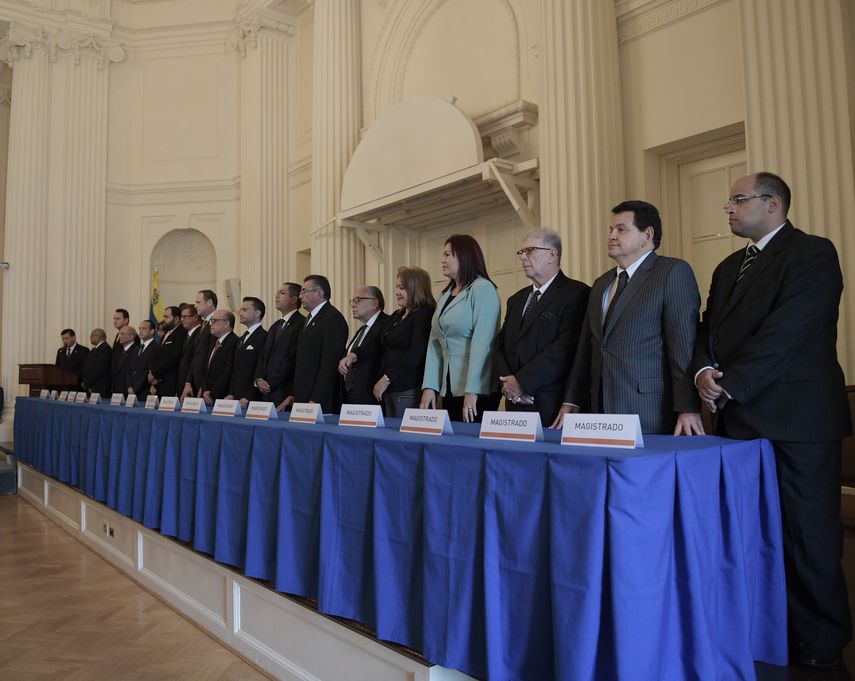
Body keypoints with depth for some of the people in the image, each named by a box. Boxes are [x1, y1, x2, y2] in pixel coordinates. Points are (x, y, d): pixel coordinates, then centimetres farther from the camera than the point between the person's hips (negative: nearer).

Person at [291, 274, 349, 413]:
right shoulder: (310, 318, 18)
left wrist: (315, 401, -20)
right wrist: (294, 395, 13)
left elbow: (330, 365, -18)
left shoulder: (333, 319, -12)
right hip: (302, 399, 8)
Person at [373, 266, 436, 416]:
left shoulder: (424, 314, -8)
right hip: (389, 390, 8)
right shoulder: (396, 316, 19)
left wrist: (387, 379, -15)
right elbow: (387, 350, 20)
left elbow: (416, 355, -17)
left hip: (409, 391, -8)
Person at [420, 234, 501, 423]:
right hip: (449, 389, 7)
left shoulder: (483, 289, -8)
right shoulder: (445, 294, 14)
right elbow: (435, 342, 10)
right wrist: (429, 386, 2)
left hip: (478, 391, -6)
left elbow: (482, 342, -16)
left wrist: (471, 391, -21)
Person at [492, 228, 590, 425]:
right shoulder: (516, 299, 19)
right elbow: (500, 344, 13)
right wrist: (507, 382, -5)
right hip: (515, 404, 6)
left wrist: (522, 381, -15)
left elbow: (566, 348, -16)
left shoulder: (577, 293, -5)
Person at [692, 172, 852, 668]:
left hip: (795, 420, -7)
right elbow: (710, 328, 13)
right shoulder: (729, 267, 18)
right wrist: (704, 371, -7)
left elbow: (786, 331, -17)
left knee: (807, 534, 3)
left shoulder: (813, 253, -6)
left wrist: (730, 385, -16)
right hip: (741, 420, 7)